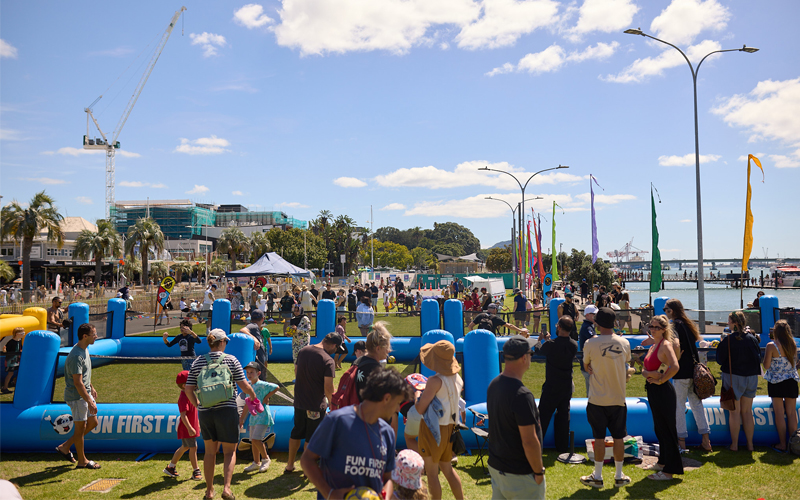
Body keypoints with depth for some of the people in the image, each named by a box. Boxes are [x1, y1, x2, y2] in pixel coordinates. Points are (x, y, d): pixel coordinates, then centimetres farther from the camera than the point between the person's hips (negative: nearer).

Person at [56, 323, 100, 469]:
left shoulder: (85, 349, 6)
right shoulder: (76, 356, -26)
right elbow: (78, 382, -27)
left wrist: (91, 387, 26)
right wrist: (89, 401, -25)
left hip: (85, 393, 10)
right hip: (77, 396, -10)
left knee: (93, 422, 15)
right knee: (81, 426, 3)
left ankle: (65, 446, 26)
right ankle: (82, 461, 17)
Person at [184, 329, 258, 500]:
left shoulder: (197, 362, 4)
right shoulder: (231, 360, -5)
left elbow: (188, 389, 3)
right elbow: (244, 385, -4)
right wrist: (254, 397, 14)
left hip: (205, 412, 3)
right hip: (227, 410, -3)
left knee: (210, 451, 17)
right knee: (229, 452, 9)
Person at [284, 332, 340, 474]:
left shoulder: (303, 351, 1)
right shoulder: (328, 361, -21)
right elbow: (328, 387, -21)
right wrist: (331, 401, -3)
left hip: (299, 401, 6)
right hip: (316, 404, -6)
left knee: (296, 433, 20)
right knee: (312, 437, 10)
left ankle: (290, 465, 30)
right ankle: (307, 467, 21)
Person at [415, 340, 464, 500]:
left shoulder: (435, 381, -22)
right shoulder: (458, 379, 0)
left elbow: (421, 409, -20)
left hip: (433, 429, -7)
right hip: (449, 428, 8)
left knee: (432, 473, 6)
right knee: (447, 468, 23)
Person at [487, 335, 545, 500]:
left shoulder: (494, 385, 0)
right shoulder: (521, 394, -27)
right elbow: (529, 442, -24)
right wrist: (539, 472, -12)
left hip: (495, 465, 8)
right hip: (520, 473, -8)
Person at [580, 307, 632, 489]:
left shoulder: (591, 343, -12)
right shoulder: (624, 343, -2)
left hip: (598, 400, -3)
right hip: (619, 398, 3)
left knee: (599, 438, 5)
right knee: (618, 438, 12)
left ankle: (597, 477, 14)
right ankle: (619, 476, 22)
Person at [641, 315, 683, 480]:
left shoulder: (665, 345, -14)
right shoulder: (652, 347, 14)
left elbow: (675, 367, -29)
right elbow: (644, 369, 14)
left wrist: (660, 380, -18)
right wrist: (648, 374, -9)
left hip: (663, 391, -9)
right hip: (653, 391, 9)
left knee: (667, 429, -3)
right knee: (659, 429, 19)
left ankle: (669, 470, 4)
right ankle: (663, 462, 33)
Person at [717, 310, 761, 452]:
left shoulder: (728, 340, -16)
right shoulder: (752, 338, -3)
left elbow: (720, 360, -11)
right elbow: (758, 357, 7)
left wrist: (719, 347, 5)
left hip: (733, 377, -4)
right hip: (751, 377, 4)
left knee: (735, 411, 5)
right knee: (747, 411, 14)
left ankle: (734, 444, 10)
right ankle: (750, 444, 20)